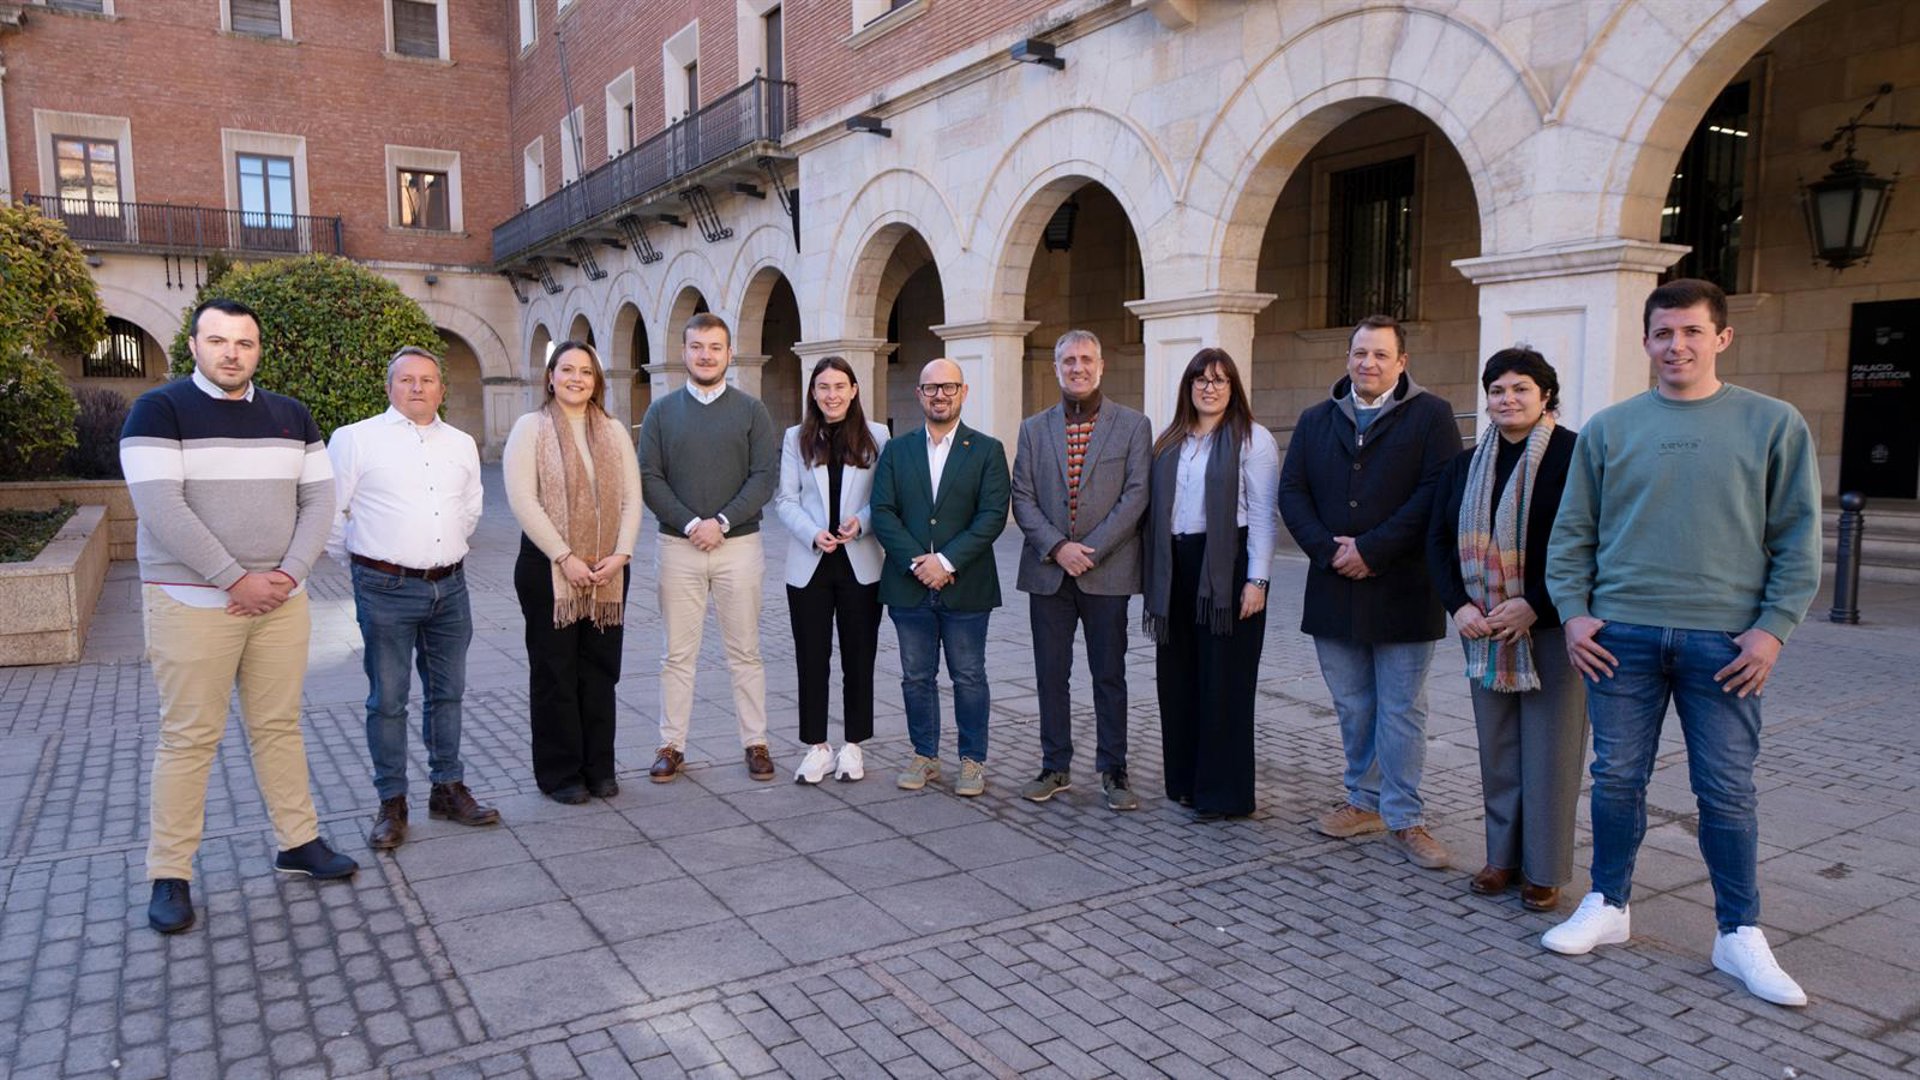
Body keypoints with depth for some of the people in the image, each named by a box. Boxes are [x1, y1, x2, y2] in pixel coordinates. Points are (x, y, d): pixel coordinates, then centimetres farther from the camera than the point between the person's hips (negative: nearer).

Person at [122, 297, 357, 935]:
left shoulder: (291, 417, 9)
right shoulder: (159, 410, -6)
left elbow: (319, 498, 6)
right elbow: (160, 508, -15)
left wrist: (289, 574, -7)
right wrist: (236, 580, -16)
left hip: (280, 597, 4)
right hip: (193, 601, -4)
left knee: (278, 725, 12)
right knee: (189, 738, 1)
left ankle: (298, 843, 22)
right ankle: (169, 876, 12)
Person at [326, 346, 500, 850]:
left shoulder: (462, 444, 10)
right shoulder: (356, 438, -4)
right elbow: (329, 511, 0)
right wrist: (358, 562, 6)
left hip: (450, 587, 5)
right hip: (386, 590, -4)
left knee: (447, 693, 13)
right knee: (387, 699, 2)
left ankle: (448, 788, 25)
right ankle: (391, 804, 13)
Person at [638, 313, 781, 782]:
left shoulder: (751, 410, 4)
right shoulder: (662, 412, 7)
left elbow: (765, 476, -4)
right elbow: (649, 479, 0)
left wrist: (721, 521, -13)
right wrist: (690, 523, -12)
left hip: (739, 544, -1)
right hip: (679, 547, 1)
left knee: (745, 653, 5)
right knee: (677, 654, 5)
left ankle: (755, 743, 13)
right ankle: (671, 746, 14)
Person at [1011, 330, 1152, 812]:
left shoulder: (1133, 426, 2)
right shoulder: (1034, 429, 9)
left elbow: (1135, 496, -6)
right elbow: (1022, 499, 3)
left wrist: (1089, 550, -14)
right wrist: (1057, 547, -11)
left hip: (1106, 572, -2)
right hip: (1047, 571, 2)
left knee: (1109, 676, 6)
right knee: (1051, 675, 8)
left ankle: (1113, 771, 17)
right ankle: (1055, 767, 20)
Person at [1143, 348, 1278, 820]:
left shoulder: (1252, 439, -2)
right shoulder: (1170, 441, 14)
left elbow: (1263, 515, -7)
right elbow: (1155, 508, 13)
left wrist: (1256, 580, -13)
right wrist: (1154, 576, 7)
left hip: (1227, 568, -6)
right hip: (1176, 568, 6)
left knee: (1223, 680, 0)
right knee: (1177, 677, 10)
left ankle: (1222, 792, 10)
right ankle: (1185, 780, 22)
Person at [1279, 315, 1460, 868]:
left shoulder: (1430, 415, -1)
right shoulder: (1316, 420, 12)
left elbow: (1436, 493, -11)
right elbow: (1292, 492, 5)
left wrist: (1371, 550, -16)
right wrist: (1327, 550, -10)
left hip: (1402, 589, -4)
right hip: (1333, 588, 4)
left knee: (1401, 709, 2)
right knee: (1352, 705, 13)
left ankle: (1404, 817, 11)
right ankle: (1364, 801, 27)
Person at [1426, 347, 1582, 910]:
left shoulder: (1573, 457, -8)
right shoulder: (1465, 465, 10)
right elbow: (1439, 541, 10)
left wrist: (1535, 605, -18)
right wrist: (1458, 604, -5)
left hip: (1552, 629, -5)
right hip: (1485, 632, 5)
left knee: (1549, 751, 2)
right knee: (1496, 748, 10)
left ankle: (1546, 870, 12)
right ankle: (1503, 856, 22)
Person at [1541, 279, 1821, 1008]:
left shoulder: (1774, 425, 2)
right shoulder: (1609, 428, 6)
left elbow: (1797, 537, 2)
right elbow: (1571, 532, 8)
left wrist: (1774, 626, -6)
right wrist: (1574, 611, -2)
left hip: (1724, 640, -1)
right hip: (1621, 633, 1)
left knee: (1727, 790, 4)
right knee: (1617, 778, 9)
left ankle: (1740, 935, 19)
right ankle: (1607, 906, 25)